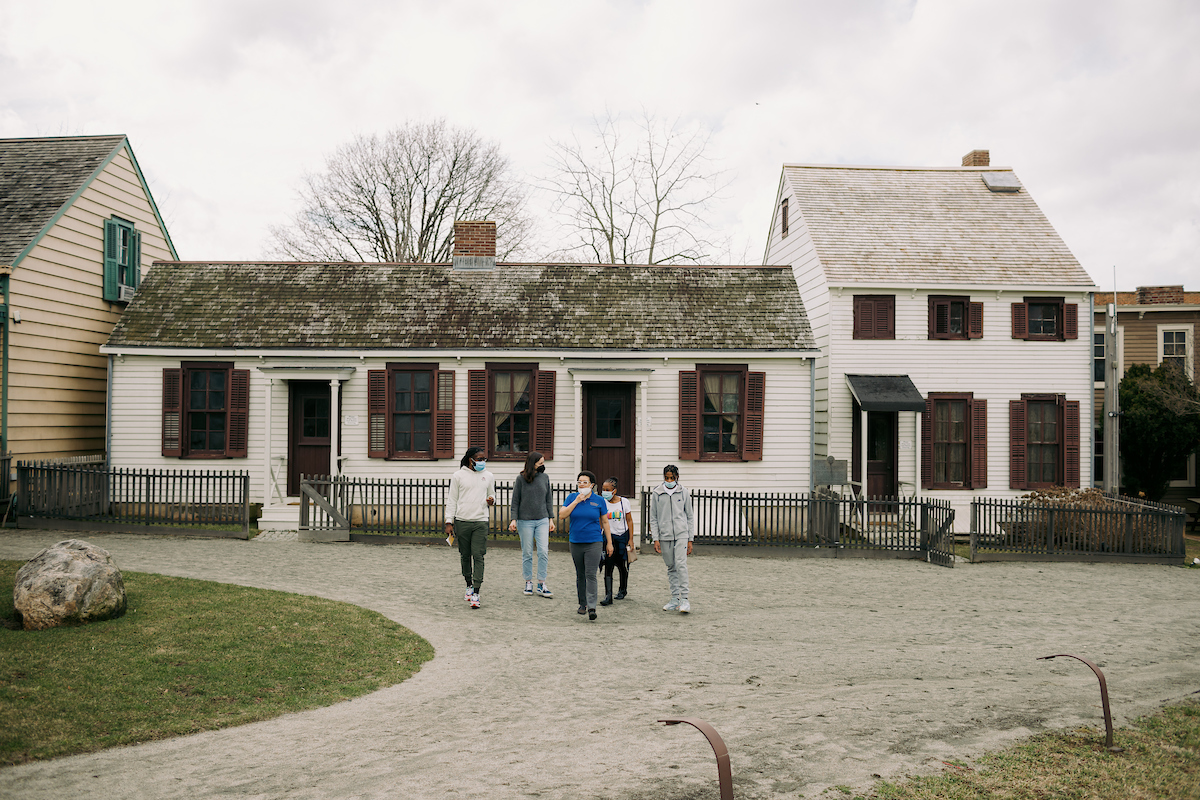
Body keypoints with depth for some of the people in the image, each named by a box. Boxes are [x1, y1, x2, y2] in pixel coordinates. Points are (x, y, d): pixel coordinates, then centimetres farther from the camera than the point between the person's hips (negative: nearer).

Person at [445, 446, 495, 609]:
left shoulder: (489, 476, 10)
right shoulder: (458, 476, 3)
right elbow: (452, 500, 5)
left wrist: (491, 501, -4)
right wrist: (449, 522, 0)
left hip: (481, 522, 0)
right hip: (462, 521, 0)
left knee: (478, 556, -9)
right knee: (465, 556, 8)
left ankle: (476, 593, -10)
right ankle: (469, 585, 28)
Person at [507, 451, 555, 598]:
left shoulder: (544, 478, 7)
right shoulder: (521, 479, -3)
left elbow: (549, 499, 12)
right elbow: (515, 501, 1)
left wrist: (551, 519, 10)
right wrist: (514, 519, -6)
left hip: (542, 521, 2)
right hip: (525, 521, -2)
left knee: (543, 552, -5)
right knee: (527, 553, 5)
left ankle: (542, 584, 2)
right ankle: (528, 582, 17)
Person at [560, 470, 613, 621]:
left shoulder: (599, 500, 1)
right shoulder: (572, 497, 3)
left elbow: (605, 522, 6)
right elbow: (562, 515, -7)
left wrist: (609, 543, 5)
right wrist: (576, 501, -13)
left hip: (594, 542, -2)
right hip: (576, 542, 2)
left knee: (590, 574, -11)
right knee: (580, 575, 12)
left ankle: (592, 607, -11)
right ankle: (582, 604, 25)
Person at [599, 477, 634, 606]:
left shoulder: (624, 502, -4)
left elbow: (629, 521, 1)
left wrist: (630, 539, -2)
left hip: (623, 536, 0)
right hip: (609, 536, 0)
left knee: (623, 565, 9)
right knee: (608, 566, -10)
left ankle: (623, 590, 33)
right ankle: (608, 596, -13)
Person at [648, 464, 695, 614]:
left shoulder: (683, 492, 4)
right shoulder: (656, 493, 4)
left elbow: (690, 516, 9)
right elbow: (653, 518, 7)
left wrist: (690, 539, 5)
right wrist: (655, 539, 0)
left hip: (681, 534, -1)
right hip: (664, 536, 2)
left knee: (681, 564, -15)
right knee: (671, 568, 7)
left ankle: (684, 598, -11)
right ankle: (675, 599, 13)